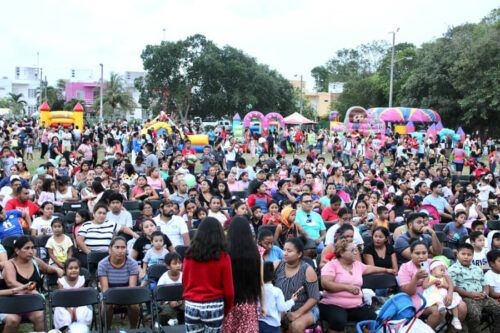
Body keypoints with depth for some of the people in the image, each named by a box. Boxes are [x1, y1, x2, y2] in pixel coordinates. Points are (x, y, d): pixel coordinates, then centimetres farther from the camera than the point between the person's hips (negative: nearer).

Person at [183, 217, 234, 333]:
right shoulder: (223, 257, -9)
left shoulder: (189, 254, -1)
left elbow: (185, 281, 10)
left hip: (191, 306, 3)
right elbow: (228, 289, -6)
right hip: (214, 307, -2)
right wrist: (227, 308, 9)